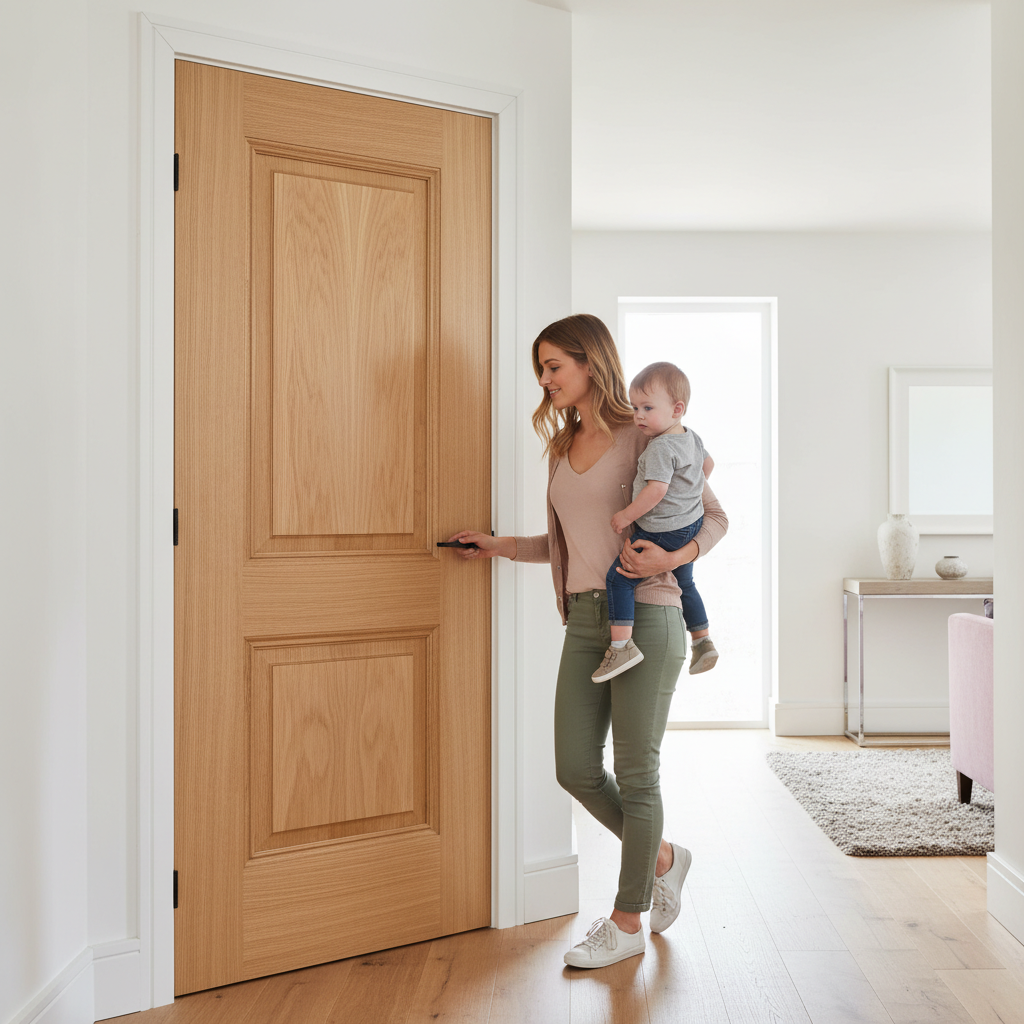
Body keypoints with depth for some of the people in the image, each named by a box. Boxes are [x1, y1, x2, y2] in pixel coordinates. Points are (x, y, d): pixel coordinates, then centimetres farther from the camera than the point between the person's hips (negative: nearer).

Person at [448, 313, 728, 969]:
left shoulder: (643, 436, -6)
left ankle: (628, 924, 20)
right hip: (585, 620, 7)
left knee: (635, 773, 3)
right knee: (576, 769, 7)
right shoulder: (563, 446, 14)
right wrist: (499, 545, 16)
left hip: (646, 617, -7)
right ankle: (662, 859, 34)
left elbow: (714, 516, -2)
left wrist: (675, 555, -20)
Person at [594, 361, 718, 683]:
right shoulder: (692, 438, 6)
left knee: (617, 578, -8)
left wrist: (626, 515, -21)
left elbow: (656, 490, -31)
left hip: (661, 532, -10)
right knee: (684, 582, 27)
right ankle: (703, 642, 38)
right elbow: (708, 463, 24)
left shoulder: (660, 448, -23)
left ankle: (621, 645, -14)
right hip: (691, 524, 10)